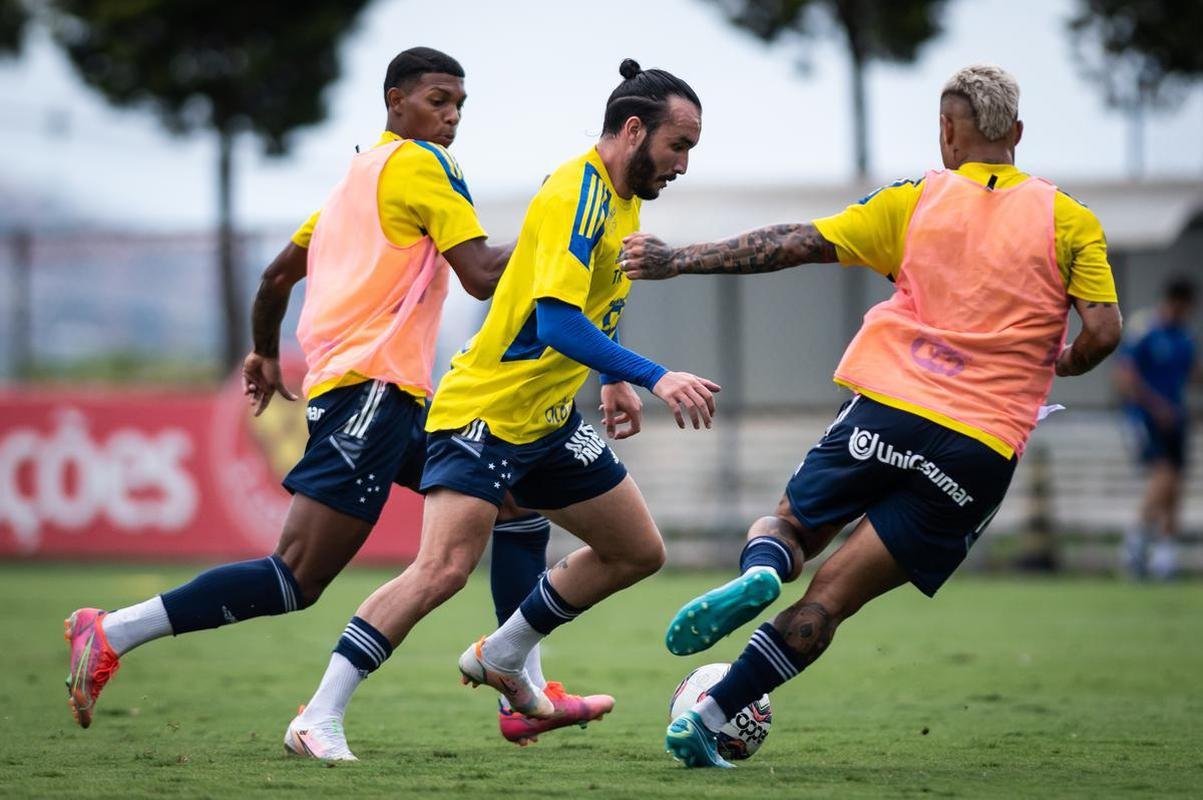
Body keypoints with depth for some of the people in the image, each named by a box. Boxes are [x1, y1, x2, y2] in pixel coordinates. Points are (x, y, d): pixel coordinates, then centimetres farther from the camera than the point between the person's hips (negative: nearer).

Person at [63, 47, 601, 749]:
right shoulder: (422, 165, -5)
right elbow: (482, 276, -14)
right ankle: (111, 633, -15)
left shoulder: (360, 175, 22)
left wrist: (265, 352, 41)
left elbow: (278, 275, 27)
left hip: (394, 399, 10)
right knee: (297, 578, -15)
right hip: (373, 383, -10)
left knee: (517, 504, 11)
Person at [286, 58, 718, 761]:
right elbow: (557, 321, -32)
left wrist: (615, 380, 18)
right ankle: (321, 716, -15)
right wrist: (655, 378, -36)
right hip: (486, 412, -10)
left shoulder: (622, 196, 9)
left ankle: (501, 659, 27)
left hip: (551, 420, 10)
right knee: (444, 570, -21)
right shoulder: (576, 194, -21)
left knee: (639, 552, 12)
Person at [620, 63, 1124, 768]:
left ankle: (758, 574, -13)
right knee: (831, 596, 3)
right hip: (983, 451, 0)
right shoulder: (1072, 221, 6)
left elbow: (797, 246, 4)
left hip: (887, 409, 0)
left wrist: (680, 260, 8)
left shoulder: (918, 200, 7)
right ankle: (709, 717, -10)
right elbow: (1104, 329, -3)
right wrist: (1064, 364, 19)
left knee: (789, 527, 24)